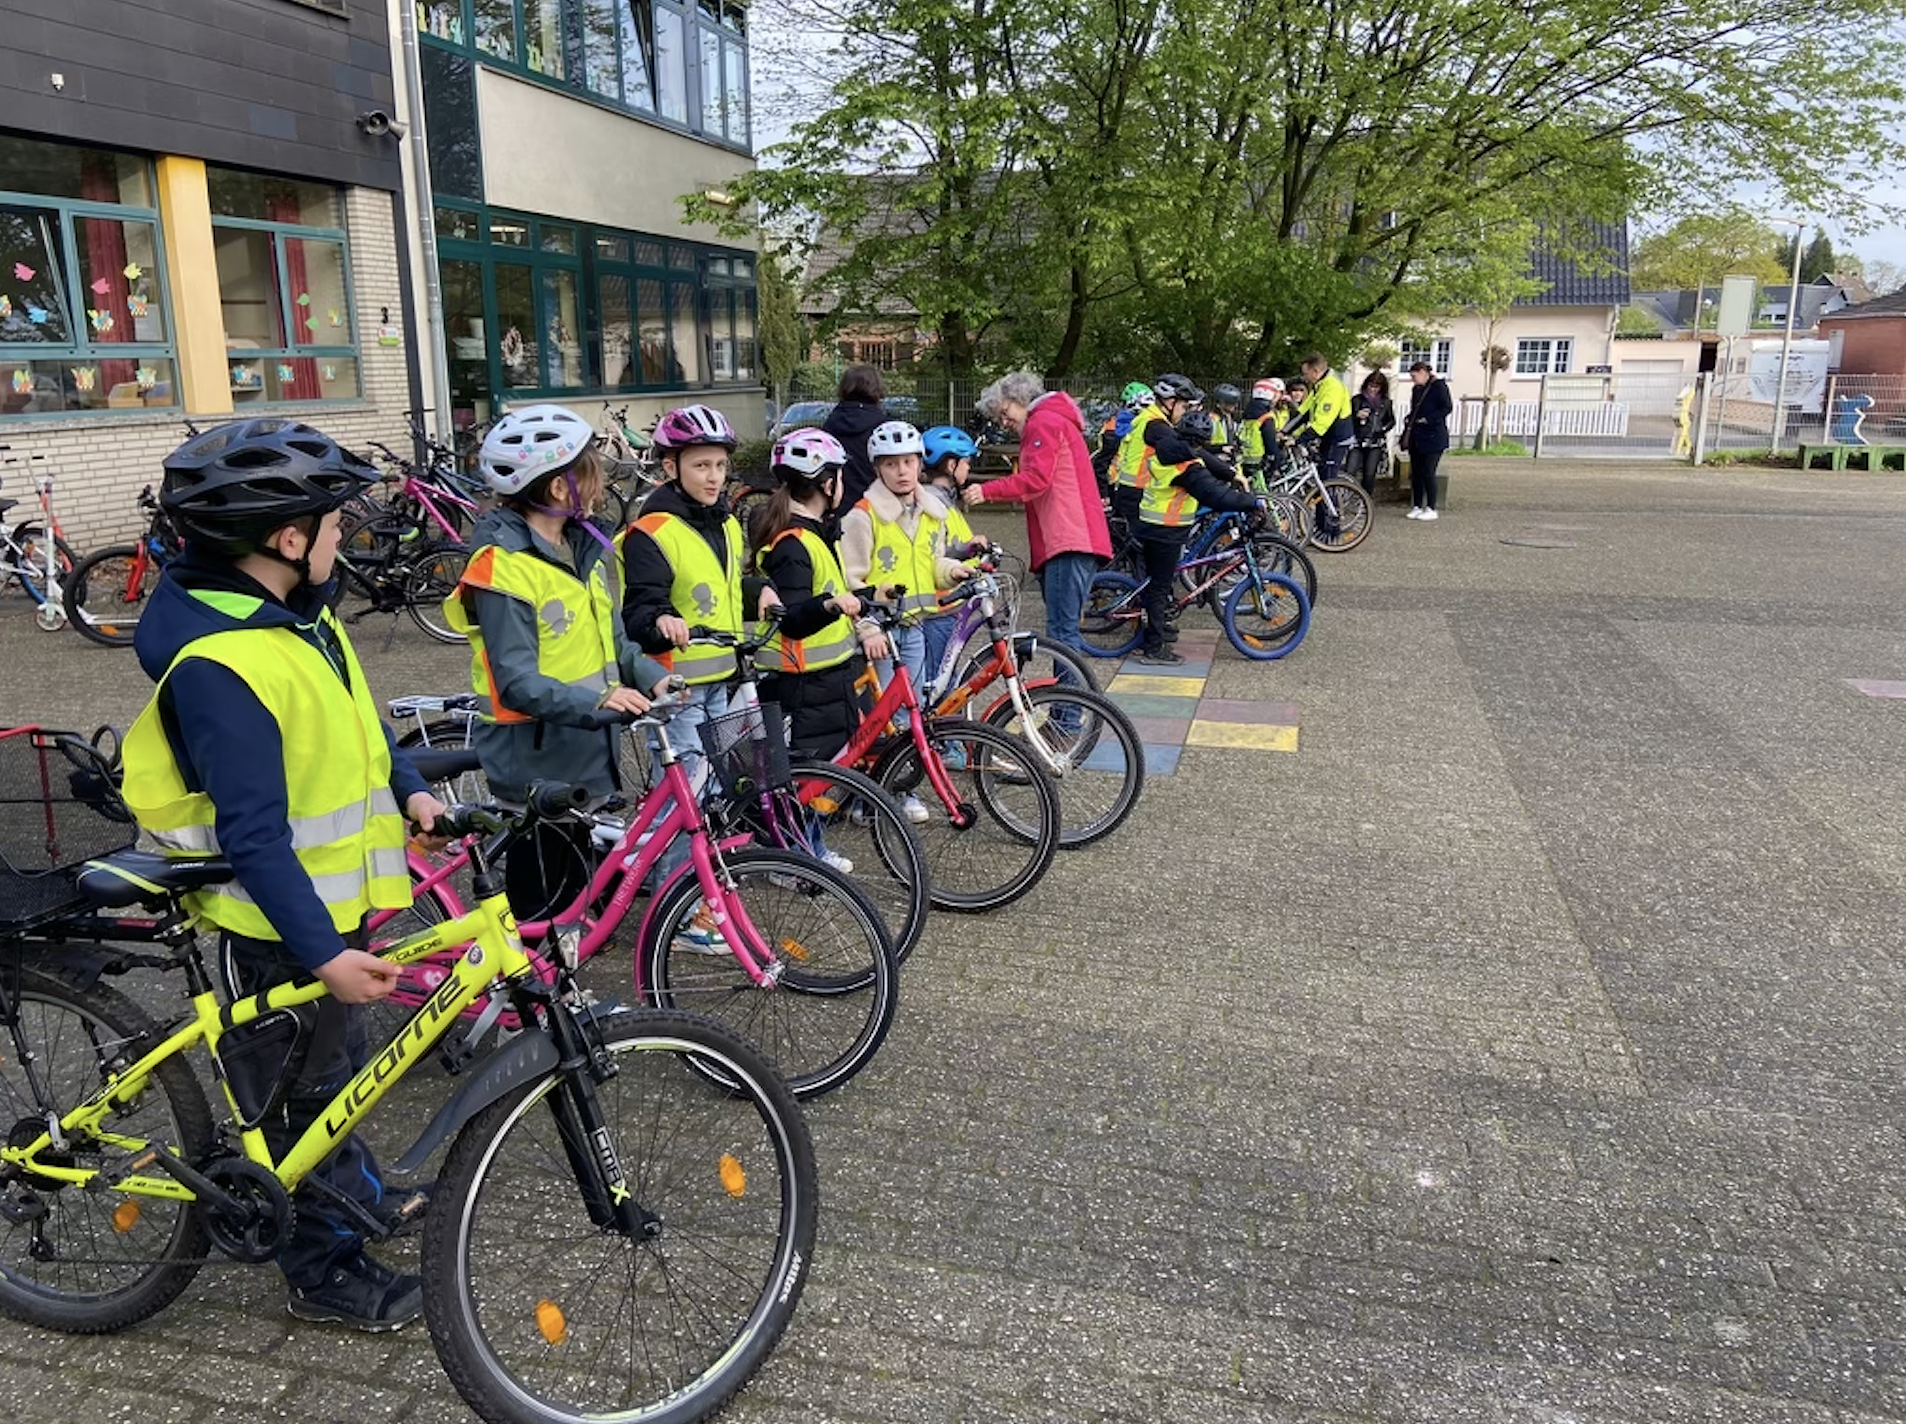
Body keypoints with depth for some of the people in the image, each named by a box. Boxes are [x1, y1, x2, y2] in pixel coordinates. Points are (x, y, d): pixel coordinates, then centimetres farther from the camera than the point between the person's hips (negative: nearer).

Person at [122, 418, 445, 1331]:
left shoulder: (294, 614, 2)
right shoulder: (219, 664, -28)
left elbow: (350, 719, 16)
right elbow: (253, 836, -30)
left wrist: (407, 788, 1)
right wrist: (321, 951, -33)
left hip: (332, 892, 9)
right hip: (279, 922, -9)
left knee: (338, 1060, 26)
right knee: (297, 1089, 8)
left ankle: (351, 1185, 47)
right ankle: (320, 1267, 26)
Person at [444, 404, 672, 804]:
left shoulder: (585, 546, 10)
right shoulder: (504, 564, -17)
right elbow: (517, 682, -21)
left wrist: (652, 677, -2)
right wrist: (594, 701, -34)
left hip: (594, 753, 8)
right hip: (536, 765, -8)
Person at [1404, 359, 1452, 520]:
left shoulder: (1438, 386, -6)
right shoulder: (1417, 389, 17)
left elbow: (1446, 408, -13)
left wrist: (1428, 420, -18)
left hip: (1432, 437, -7)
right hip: (1416, 438, 7)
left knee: (1428, 473, -7)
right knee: (1416, 473, 6)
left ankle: (1431, 509, 0)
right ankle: (1417, 507, 12)